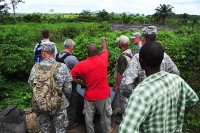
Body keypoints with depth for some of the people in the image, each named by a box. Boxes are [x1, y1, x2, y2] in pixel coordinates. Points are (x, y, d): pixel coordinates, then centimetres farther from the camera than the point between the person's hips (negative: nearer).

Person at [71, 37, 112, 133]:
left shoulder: (81, 64, -16)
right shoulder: (103, 59, -14)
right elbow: (105, 49, 7)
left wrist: (82, 83, -3)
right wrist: (103, 40, 26)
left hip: (89, 96, 0)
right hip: (103, 95, 0)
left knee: (89, 117, 18)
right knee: (105, 117, 18)